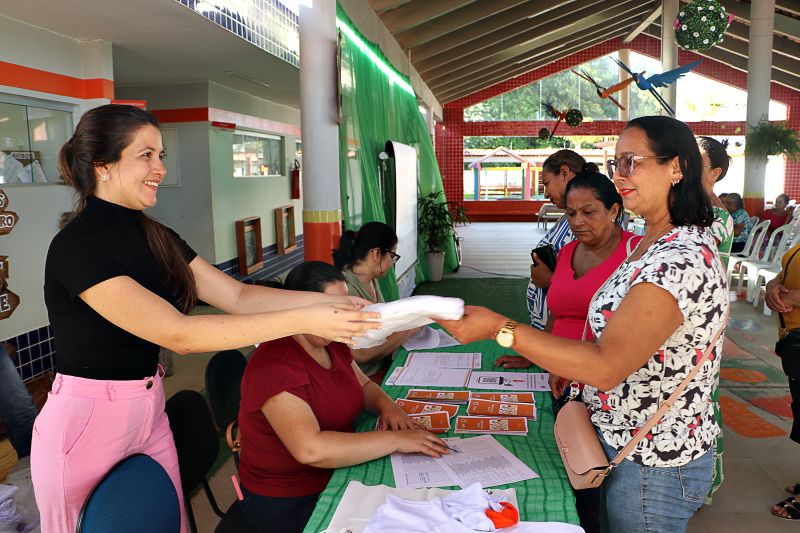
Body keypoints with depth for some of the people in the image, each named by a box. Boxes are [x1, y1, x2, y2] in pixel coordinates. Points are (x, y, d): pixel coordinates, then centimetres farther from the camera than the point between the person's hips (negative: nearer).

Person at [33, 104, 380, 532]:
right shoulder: (76, 247, -22)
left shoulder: (156, 238, 3)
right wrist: (303, 320, -34)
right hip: (86, 423, -6)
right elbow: (177, 333, -30)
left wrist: (329, 301, -14)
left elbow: (237, 295, -2)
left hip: (149, 412, 7)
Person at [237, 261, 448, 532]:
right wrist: (395, 440, -29)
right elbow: (310, 449, -34)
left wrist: (386, 404, -4)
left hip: (336, 476, 8)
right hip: (288, 503, -7)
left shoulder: (333, 344, 3)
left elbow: (363, 384, 20)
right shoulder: (274, 365, -25)